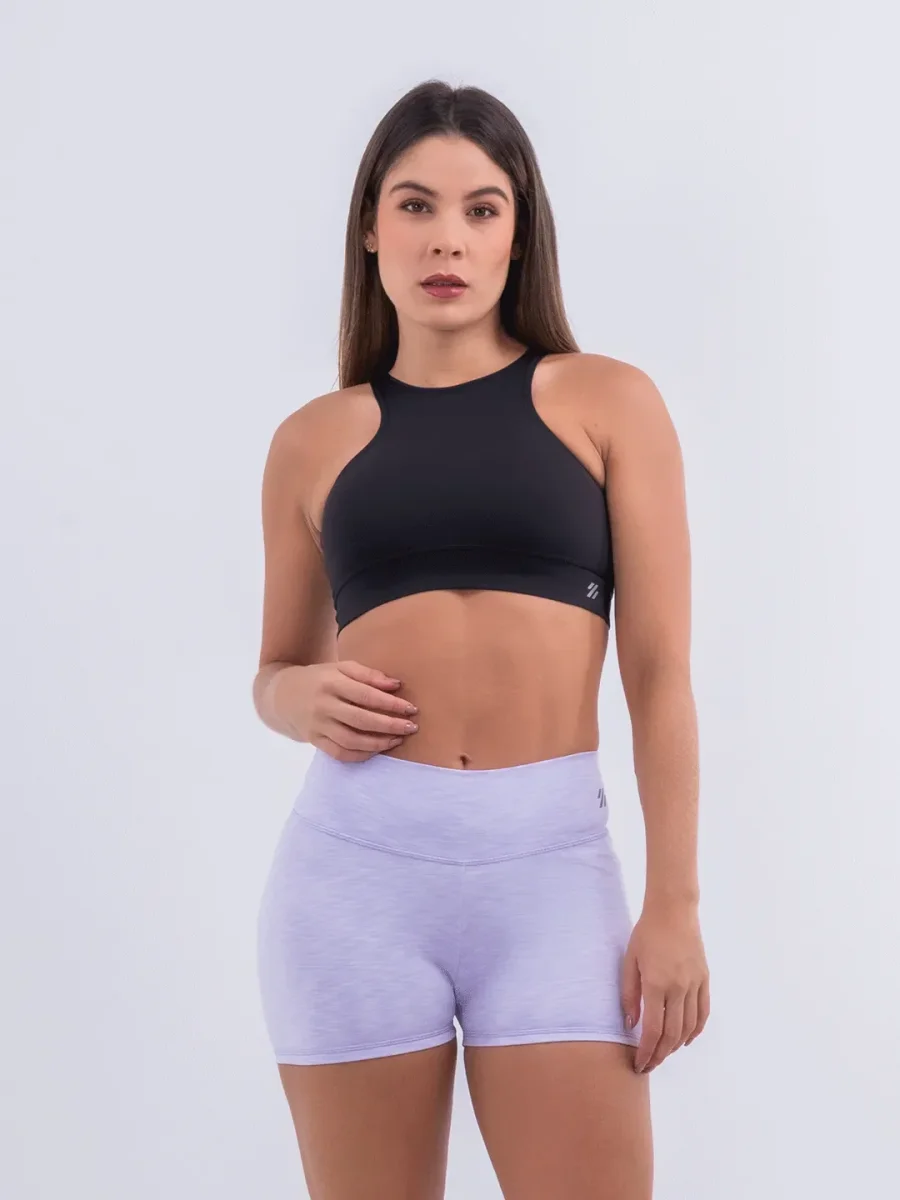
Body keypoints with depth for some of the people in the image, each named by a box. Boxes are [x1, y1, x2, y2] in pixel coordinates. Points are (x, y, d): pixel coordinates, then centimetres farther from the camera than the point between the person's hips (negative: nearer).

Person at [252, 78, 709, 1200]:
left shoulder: (606, 401, 6)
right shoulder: (314, 440, 10)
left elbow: (658, 669, 2)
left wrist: (674, 903, -3)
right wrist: (300, 700, -3)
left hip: (550, 861, -1)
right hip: (356, 861, 2)